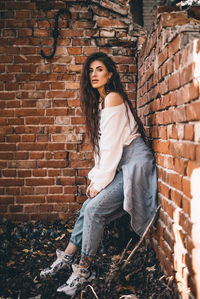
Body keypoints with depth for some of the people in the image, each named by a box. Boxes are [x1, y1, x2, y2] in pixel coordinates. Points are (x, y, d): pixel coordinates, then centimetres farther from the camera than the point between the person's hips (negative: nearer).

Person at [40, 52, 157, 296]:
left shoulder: (113, 98, -13)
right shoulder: (99, 102, 16)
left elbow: (112, 145, -16)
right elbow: (101, 145, 14)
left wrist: (101, 181, -12)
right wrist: (95, 177, 7)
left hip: (135, 162, -9)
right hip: (121, 165, 9)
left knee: (94, 208, -15)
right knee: (88, 206, 5)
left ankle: (84, 270, -2)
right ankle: (66, 258, 16)